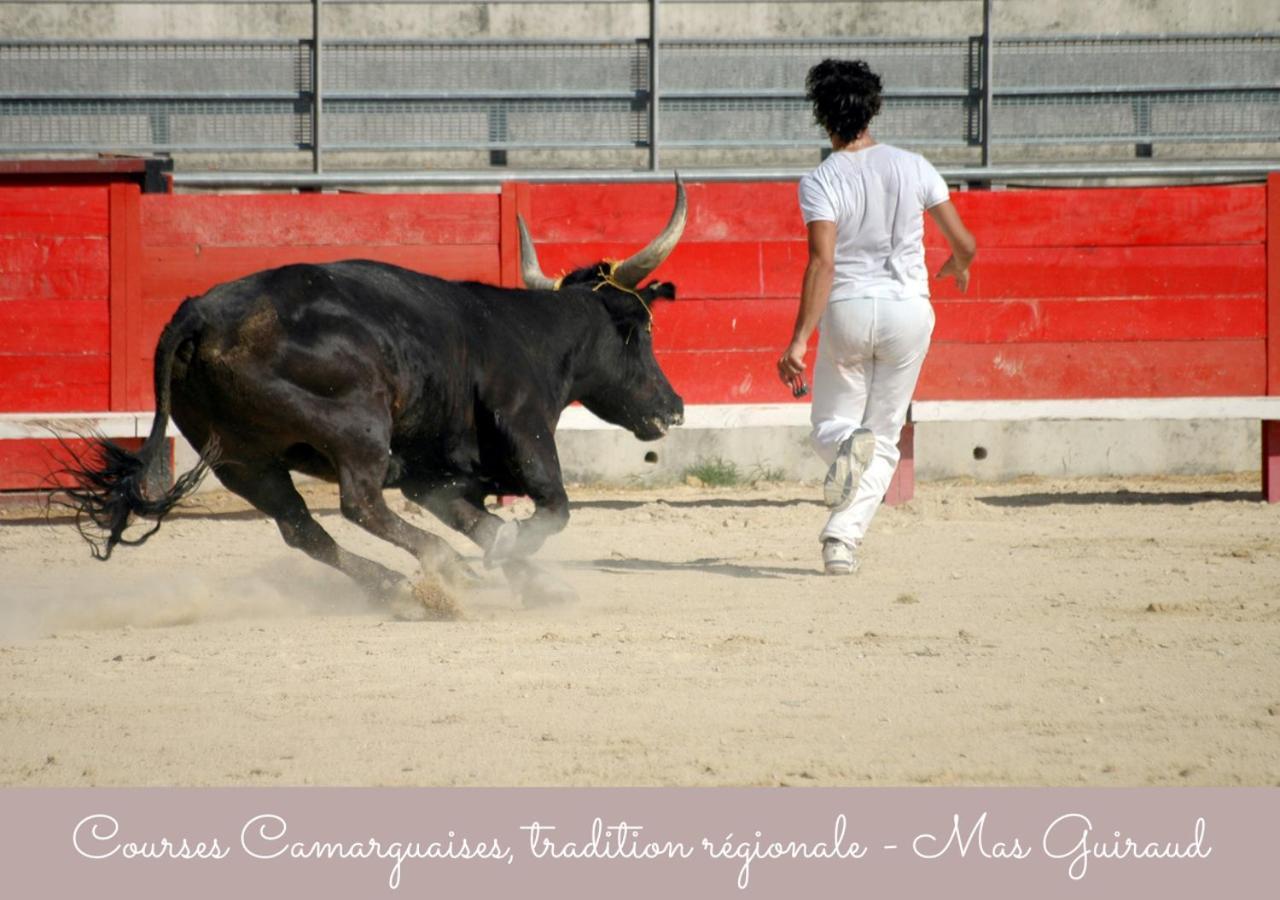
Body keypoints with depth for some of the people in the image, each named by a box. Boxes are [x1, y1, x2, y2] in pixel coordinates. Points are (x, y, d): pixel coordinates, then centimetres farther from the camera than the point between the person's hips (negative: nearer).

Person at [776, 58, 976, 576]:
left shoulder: (820, 182, -11)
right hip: (909, 310, 2)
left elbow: (822, 262, -22)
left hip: (847, 312, -2)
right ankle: (844, 537, -5)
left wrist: (799, 340, -23)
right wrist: (957, 267, 27)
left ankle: (847, 445, -21)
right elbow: (965, 244, 2)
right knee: (884, 439, 13)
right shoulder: (912, 168, -2)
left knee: (829, 427, 16)